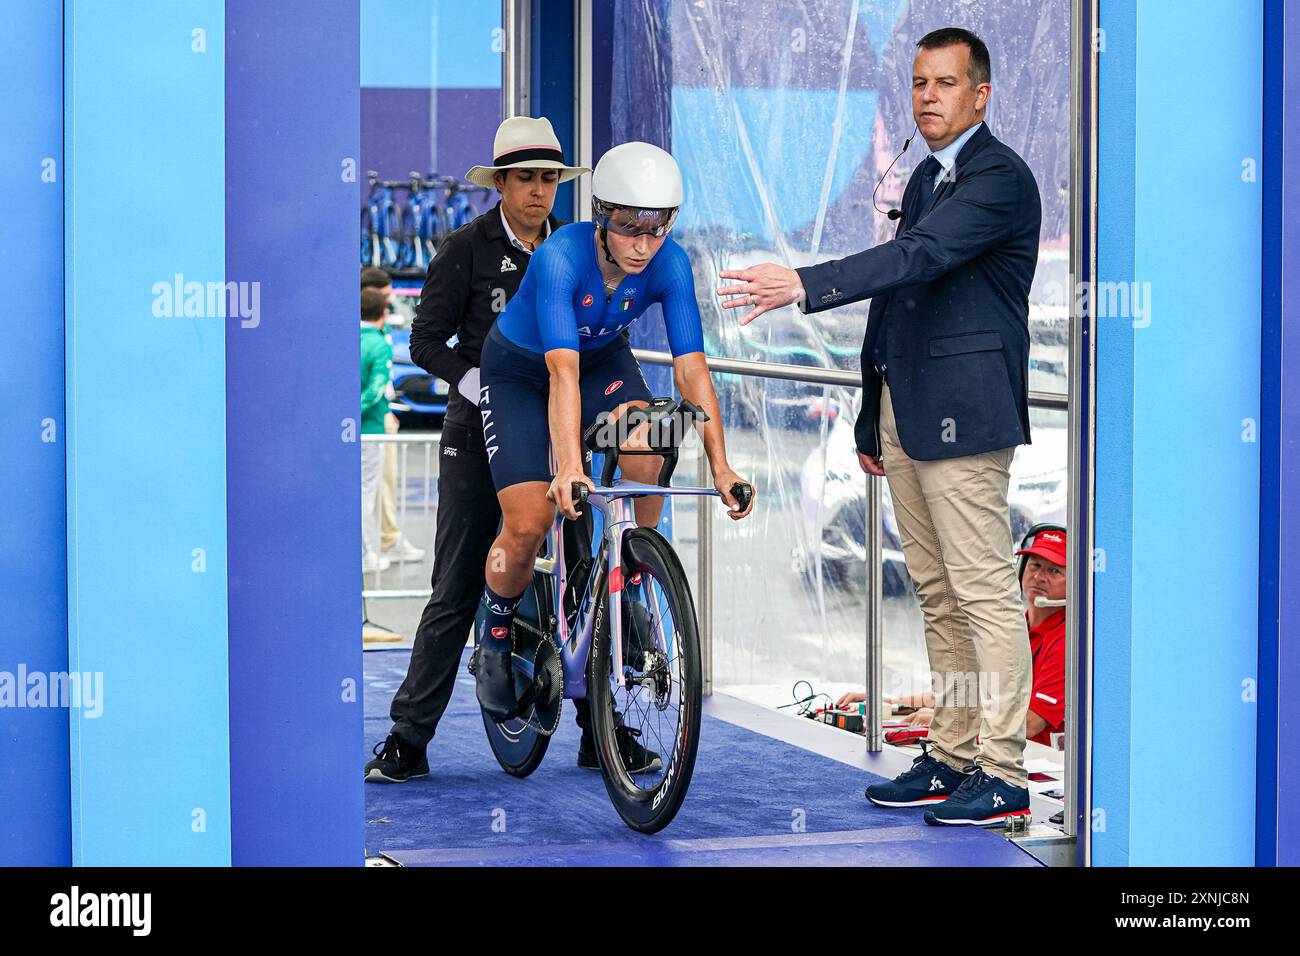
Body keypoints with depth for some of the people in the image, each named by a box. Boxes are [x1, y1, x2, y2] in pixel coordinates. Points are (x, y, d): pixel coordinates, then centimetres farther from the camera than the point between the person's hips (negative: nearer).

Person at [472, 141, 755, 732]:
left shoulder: (669, 265, -24)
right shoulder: (561, 257, -35)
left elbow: (691, 367, -26)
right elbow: (563, 371, -43)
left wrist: (720, 466, -33)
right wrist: (569, 467, -54)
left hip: (604, 360, 3)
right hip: (519, 372, -3)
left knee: (646, 447, -30)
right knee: (529, 522, -16)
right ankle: (495, 636, 12)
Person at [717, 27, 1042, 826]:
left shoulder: (1000, 178, -11)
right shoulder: (927, 176, 19)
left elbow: (918, 257, -25)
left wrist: (805, 285, -34)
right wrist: (873, 418, 24)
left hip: (964, 414, -9)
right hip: (906, 413, 9)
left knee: (984, 589, -7)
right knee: (938, 595, 12)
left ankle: (1004, 775, -4)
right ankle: (953, 758, 18)